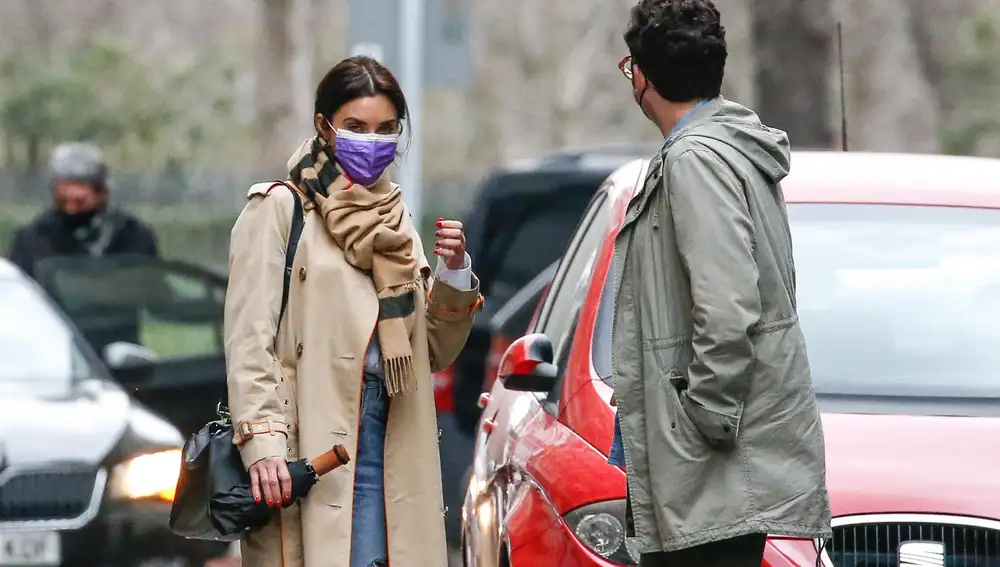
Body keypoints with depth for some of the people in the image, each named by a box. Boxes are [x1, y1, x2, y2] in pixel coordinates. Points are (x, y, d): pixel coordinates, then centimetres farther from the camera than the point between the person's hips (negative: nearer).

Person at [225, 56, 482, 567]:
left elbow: (434, 353, 21)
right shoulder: (279, 209, 2)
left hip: (392, 445, 5)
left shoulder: (395, 221, 21)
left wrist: (454, 275, 3)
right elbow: (248, 338, -8)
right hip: (308, 444, -5)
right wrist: (262, 440, -20)